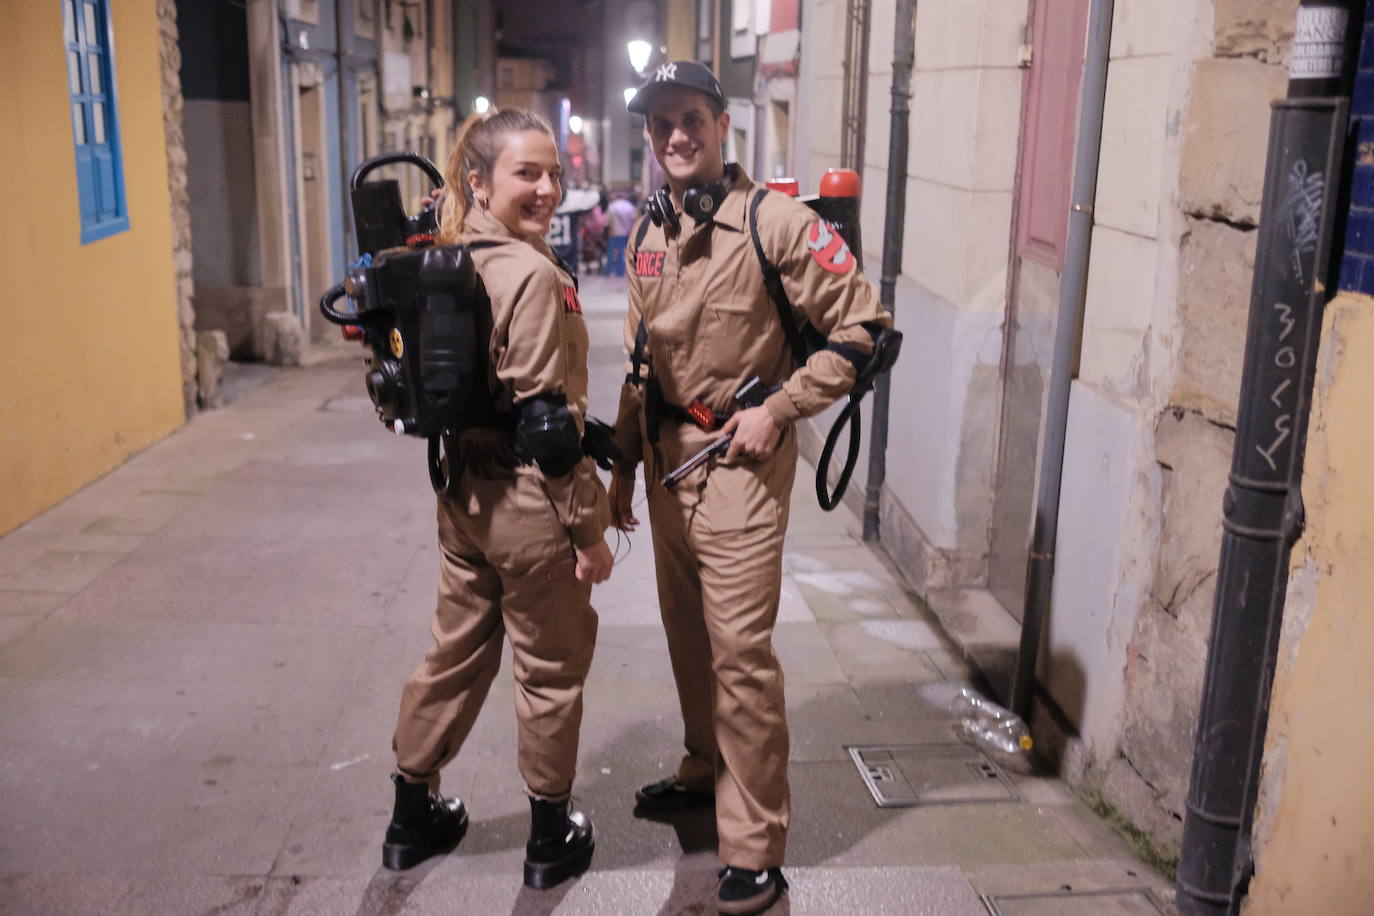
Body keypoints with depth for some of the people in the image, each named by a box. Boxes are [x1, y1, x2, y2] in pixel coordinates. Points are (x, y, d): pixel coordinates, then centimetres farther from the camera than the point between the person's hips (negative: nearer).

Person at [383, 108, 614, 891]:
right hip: (528, 502, -8)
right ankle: (552, 839, 27)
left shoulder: (449, 259, 6)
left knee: (457, 651, 21)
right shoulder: (533, 275, -19)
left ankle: (414, 816, 37)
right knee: (552, 669, 10)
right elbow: (549, 419, -21)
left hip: (463, 493, 8)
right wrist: (589, 526, -14)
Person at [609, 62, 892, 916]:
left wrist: (778, 410, -15)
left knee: (740, 651, -6)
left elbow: (862, 325, -12)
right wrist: (625, 463, 16)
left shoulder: (774, 221, -13)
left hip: (739, 462, -7)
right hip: (668, 460, 7)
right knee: (687, 635, 18)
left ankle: (756, 847, 7)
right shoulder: (649, 235, 9)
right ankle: (706, 772, 39)